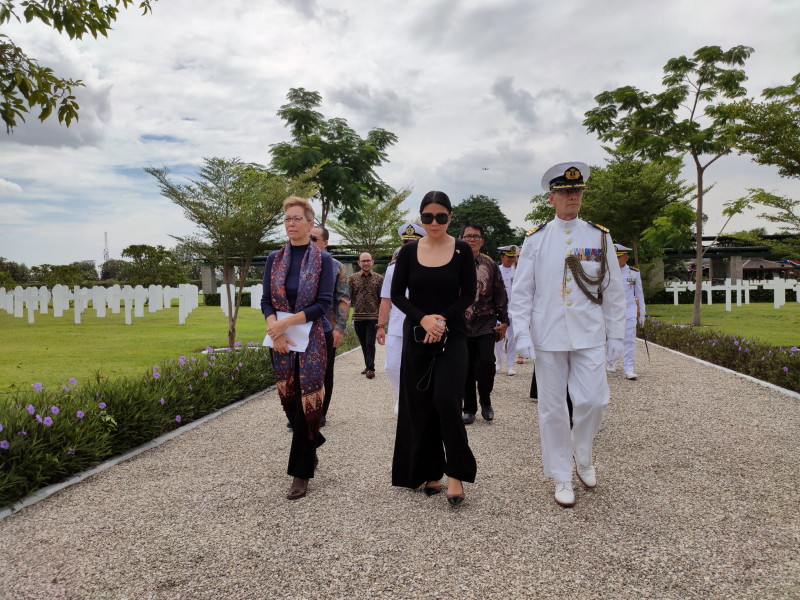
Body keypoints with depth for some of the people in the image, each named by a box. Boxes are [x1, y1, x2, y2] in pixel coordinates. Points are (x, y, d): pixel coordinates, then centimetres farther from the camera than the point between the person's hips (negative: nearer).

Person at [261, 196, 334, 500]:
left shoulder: (322, 259, -4)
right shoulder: (274, 259, 7)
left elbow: (324, 303, -10)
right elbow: (266, 301, 4)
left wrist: (287, 322, -19)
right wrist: (275, 329, -15)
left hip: (311, 340, -4)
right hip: (280, 341, 4)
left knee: (307, 403, -2)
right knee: (288, 401, 11)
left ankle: (301, 473, 9)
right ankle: (312, 442, 39)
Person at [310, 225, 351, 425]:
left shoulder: (336, 267, 1)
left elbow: (343, 299, -2)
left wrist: (339, 328, -10)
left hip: (326, 330, -1)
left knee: (324, 373, 9)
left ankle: (321, 413, 22)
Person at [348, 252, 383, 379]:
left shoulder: (379, 279, 2)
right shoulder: (352, 278, 5)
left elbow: (382, 300, 1)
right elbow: (348, 297, 4)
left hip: (373, 317, -2)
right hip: (358, 317, 3)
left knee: (370, 343, -8)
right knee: (363, 344, 13)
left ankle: (370, 368, -2)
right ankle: (368, 366, 26)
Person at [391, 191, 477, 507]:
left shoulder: (462, 250, -1)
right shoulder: (409, 251, 2)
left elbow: (469, 294, 0)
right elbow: (397, 294, 1)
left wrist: (443, 319, -14)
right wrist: (423, 319, -15)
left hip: (452, 335, -2)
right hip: (416, 336, 2)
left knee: (446, 400, -15)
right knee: (419, 405, 5)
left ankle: (455, 473, 1)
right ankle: (429, 471, 21)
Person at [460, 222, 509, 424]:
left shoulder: (491, 265, 5)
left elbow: (500, 295, 6)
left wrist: (503, 321, 2)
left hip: (486, 324, 0)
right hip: (461, 325, 0)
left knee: (486, 363, -10)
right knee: (466, 368, 5)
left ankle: (485, 401, 15)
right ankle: (469, 408, 20)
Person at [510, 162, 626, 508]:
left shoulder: (600, 237, 5)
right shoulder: (536, 239, 2)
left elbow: (614, 292, 7)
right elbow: (521, 293, 1)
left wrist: (615, 337, 5)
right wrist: (522, 335, -6)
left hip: (590, 336, 1)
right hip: (548, 337, -1)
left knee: (593, 401, -3)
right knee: (552, 409, 5)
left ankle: (582, 454, 27)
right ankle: (562, 478, 21)